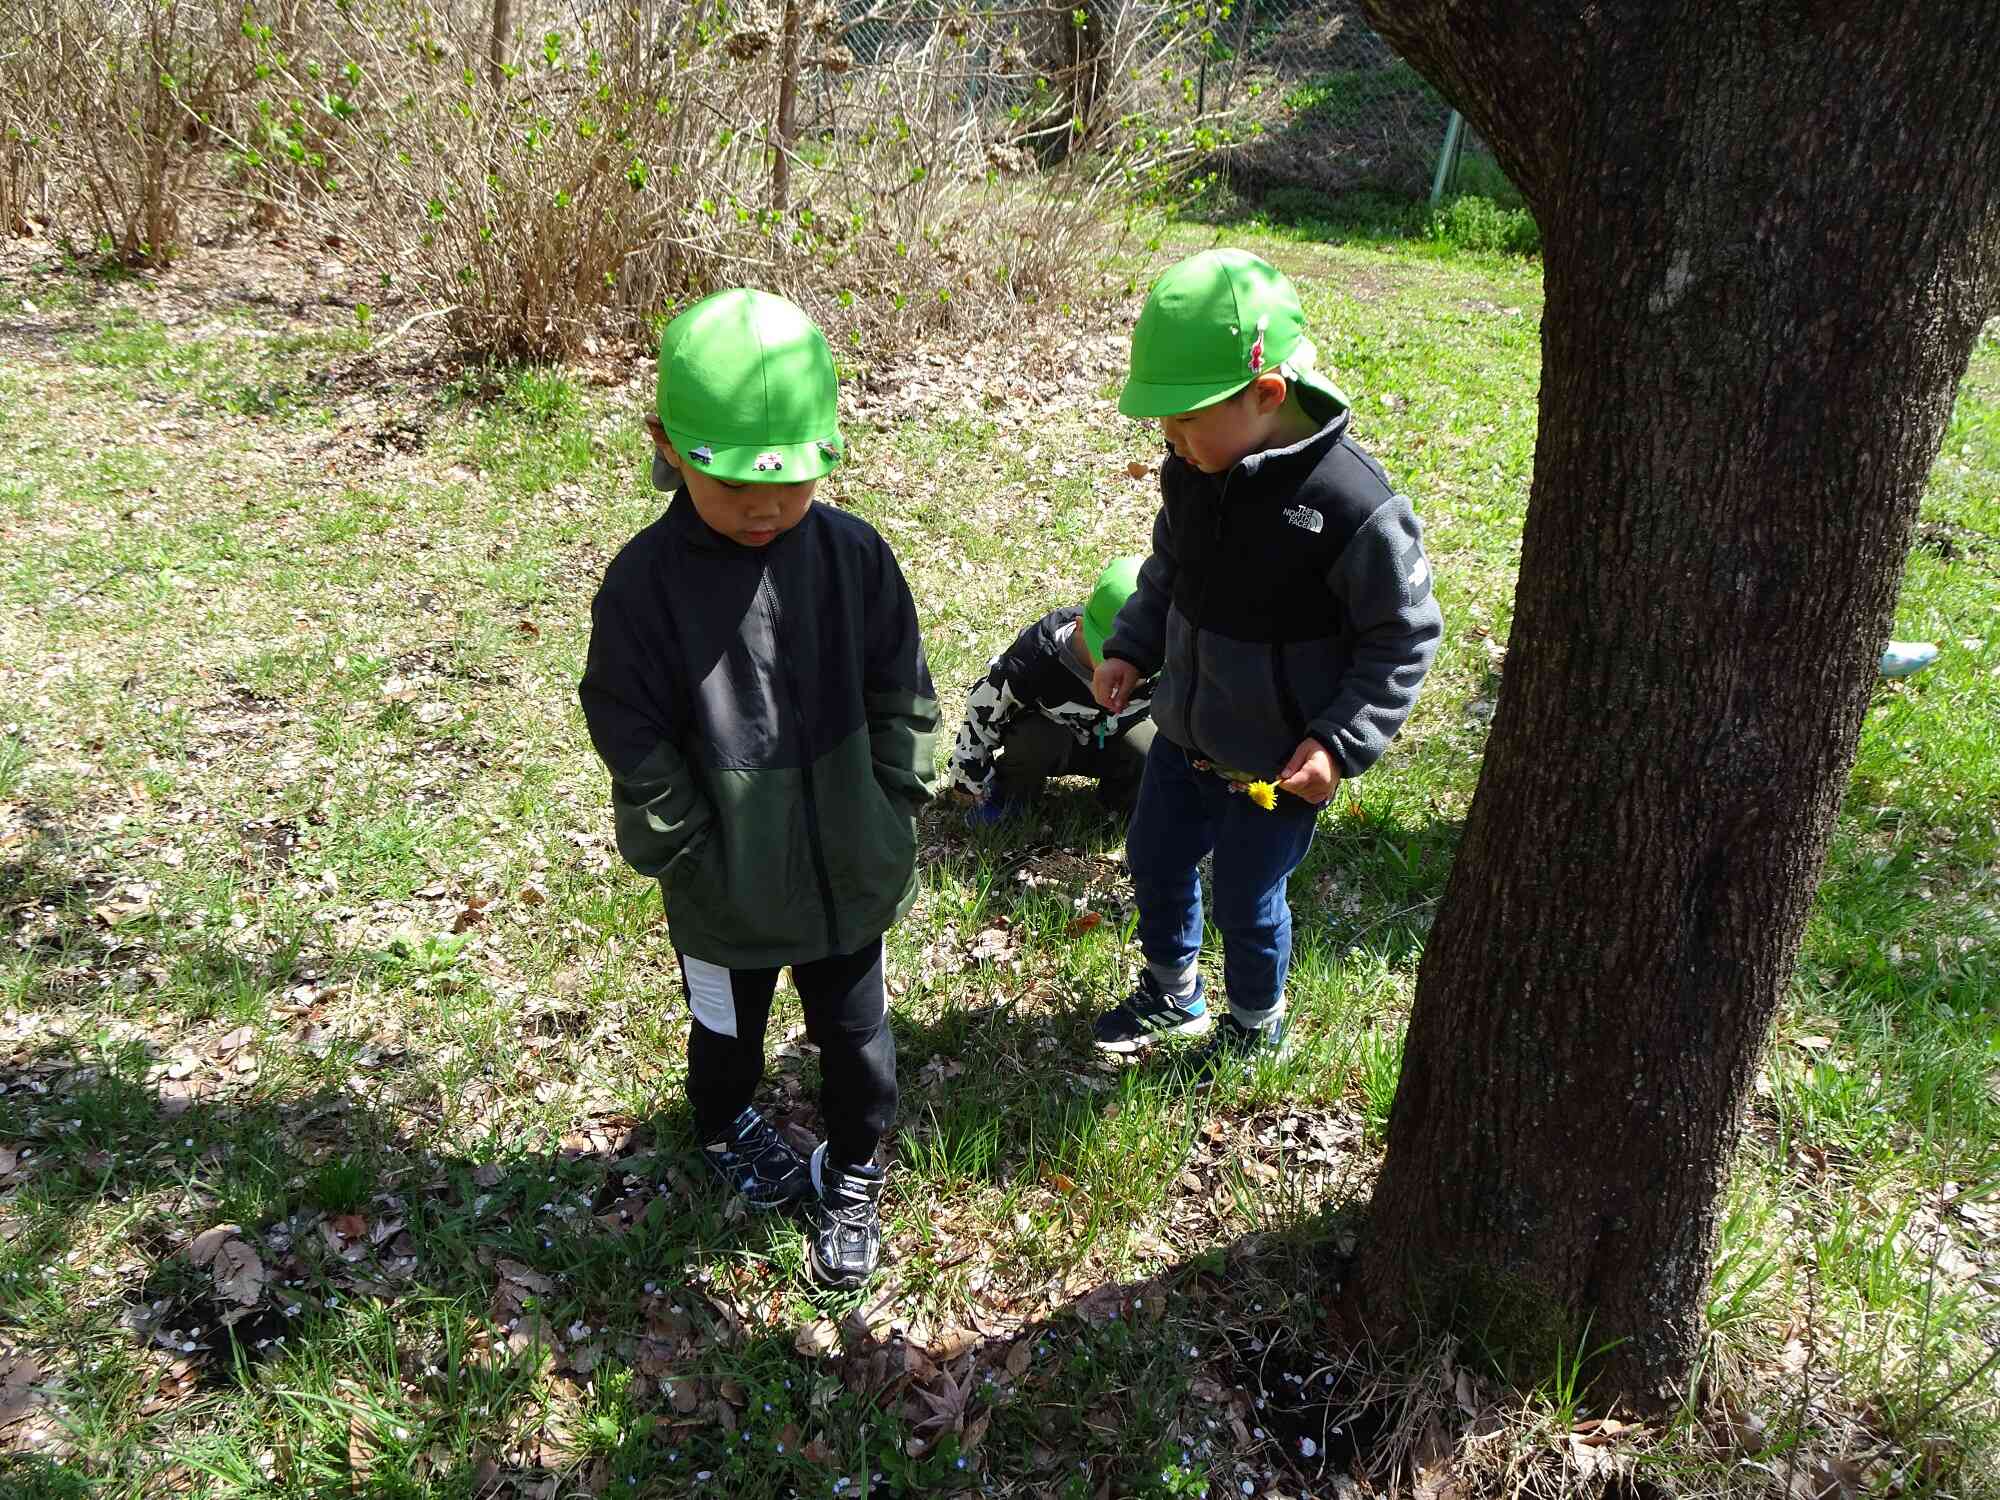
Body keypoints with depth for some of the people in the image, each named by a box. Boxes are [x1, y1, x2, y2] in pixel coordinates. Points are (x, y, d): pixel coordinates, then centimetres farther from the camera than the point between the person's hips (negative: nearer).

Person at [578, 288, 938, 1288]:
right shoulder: (644, 582, -17)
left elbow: (899, 700, -2)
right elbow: (635, 747, -12)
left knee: (857, 1038, 18)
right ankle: (727, 1128, 57)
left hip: (850, 874, 1)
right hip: (727, 893, -1)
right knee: (727, 1033, 25)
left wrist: (887, 821, -3)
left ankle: (850, 1175, 45)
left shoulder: (854, 556, -11)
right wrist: (696, 862, -12)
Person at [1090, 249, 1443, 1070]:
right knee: (1154, 862, 22)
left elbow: (1404, 636, -16)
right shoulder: (1189, 473, -8)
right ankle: (1172, 991, 51)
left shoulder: (1351, 504, -28)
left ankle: (1257, 1024, 44)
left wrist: (1341, 742, -22)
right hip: (1184, 730, 6)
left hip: (1277, 761, -6)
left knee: (1247, 899, 13)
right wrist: (1130, 649, -2)